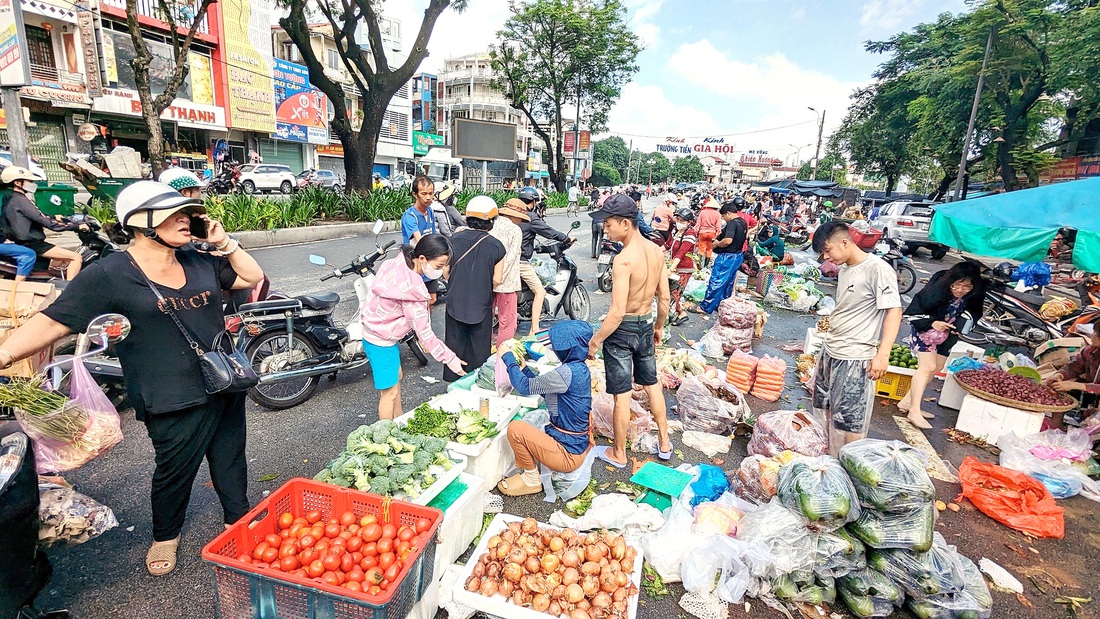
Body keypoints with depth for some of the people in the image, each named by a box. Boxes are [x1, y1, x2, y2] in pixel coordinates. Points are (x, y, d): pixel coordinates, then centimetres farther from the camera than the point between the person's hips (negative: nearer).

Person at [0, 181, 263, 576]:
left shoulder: (199, 261, 5)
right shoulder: (109, 275, -10)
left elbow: (253, 278, 9)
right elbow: (53, 321, -9)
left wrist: (225, 244, -2)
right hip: (174, 402, -4)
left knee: (230, 458, 19)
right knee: (175, 470, 13)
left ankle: (238, 518, 41)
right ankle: (166, 536, 41)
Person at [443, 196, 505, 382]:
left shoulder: (455, 239, -5)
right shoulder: (496, 246, -11)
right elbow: (496, 280, -10)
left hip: (455, 303, 2)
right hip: (481, 306, -2)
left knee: (454, 344, 16)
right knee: (479, 348, 13)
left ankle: (452, 382, 29)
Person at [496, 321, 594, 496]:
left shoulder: (567, 372, -26)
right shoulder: (579, 368, 3)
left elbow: (525, 387, -18)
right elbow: (543, 389, 14)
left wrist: (508, 358, -5)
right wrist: (524, 369, 10)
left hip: (568, 453, -10)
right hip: (578, 444, 10)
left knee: (515, 428, -14)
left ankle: (531, 479, 5)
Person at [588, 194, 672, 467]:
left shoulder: (623, 260, -26)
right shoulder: (657, 251, -3)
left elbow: (617, 312, -26)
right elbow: (664, 297, 5)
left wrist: (594, 341, -16)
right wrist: (659, 326, 20)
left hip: (622, 330, -7)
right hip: (646, 326, 7)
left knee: (621, 394, 7)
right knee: (652, 384, 23)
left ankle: (619, 454, 24)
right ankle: (664, 442, 37)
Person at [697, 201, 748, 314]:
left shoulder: (732, 223, -19)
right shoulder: (743, 222, 10)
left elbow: (728, 240, -31)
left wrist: (717, 244, -13)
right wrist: (720, 240, 15)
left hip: (727, 257, -10)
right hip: (738, 255, 10)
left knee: (715, 282, -4)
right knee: (728, 283, 17)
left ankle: (705, 307, 1)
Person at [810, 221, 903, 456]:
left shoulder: (878, 269, -15)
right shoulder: (845, 269, 10)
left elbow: (894, 312, -19)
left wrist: (882, 354, -25)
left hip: (854, 358, -9)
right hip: (830, 351, 9)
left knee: (849, 421, -2)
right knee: (825, 409, 18)